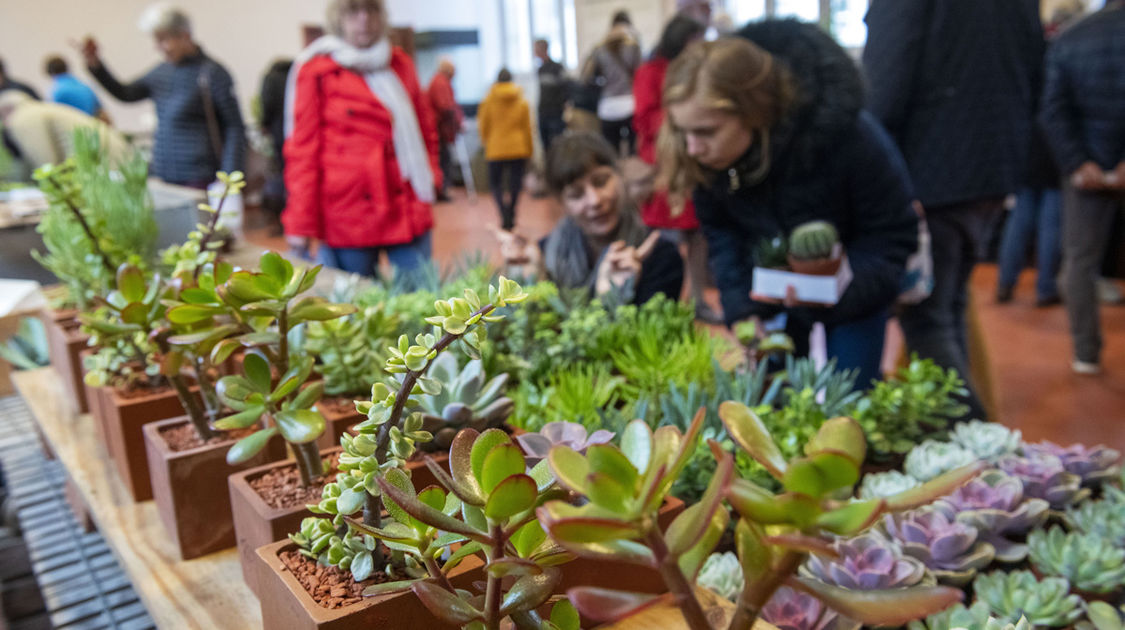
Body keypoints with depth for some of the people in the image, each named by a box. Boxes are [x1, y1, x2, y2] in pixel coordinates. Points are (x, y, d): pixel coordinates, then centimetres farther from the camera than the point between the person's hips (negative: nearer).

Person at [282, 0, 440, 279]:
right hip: (351, 214, -3)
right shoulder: (316, 71, 0)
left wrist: (430, 173, 7)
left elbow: (425, 128, 22)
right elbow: (302, 149, -2)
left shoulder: (401, 64, 13)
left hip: (409, 210, 4)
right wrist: (300, 222, -7)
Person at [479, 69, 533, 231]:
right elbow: (527, 128, 7)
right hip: (518, 149, 1)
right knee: (515, 182, 7)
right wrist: (528, 150, 14)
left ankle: (504, 211, -14)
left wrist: (485, 142, 24)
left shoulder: (489, 101, -1)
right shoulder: (522, 102, 4)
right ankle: (510, 215, 8)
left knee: (495, 182, 7)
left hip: (496, 149, -1)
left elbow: (484, 126, 5)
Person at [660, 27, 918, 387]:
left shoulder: (849, 135, -34)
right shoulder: (708, 153, -22)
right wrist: (742, 309, -18)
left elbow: (892, 238, -22)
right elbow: (720, 231, -6)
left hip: (856, 286, -3)